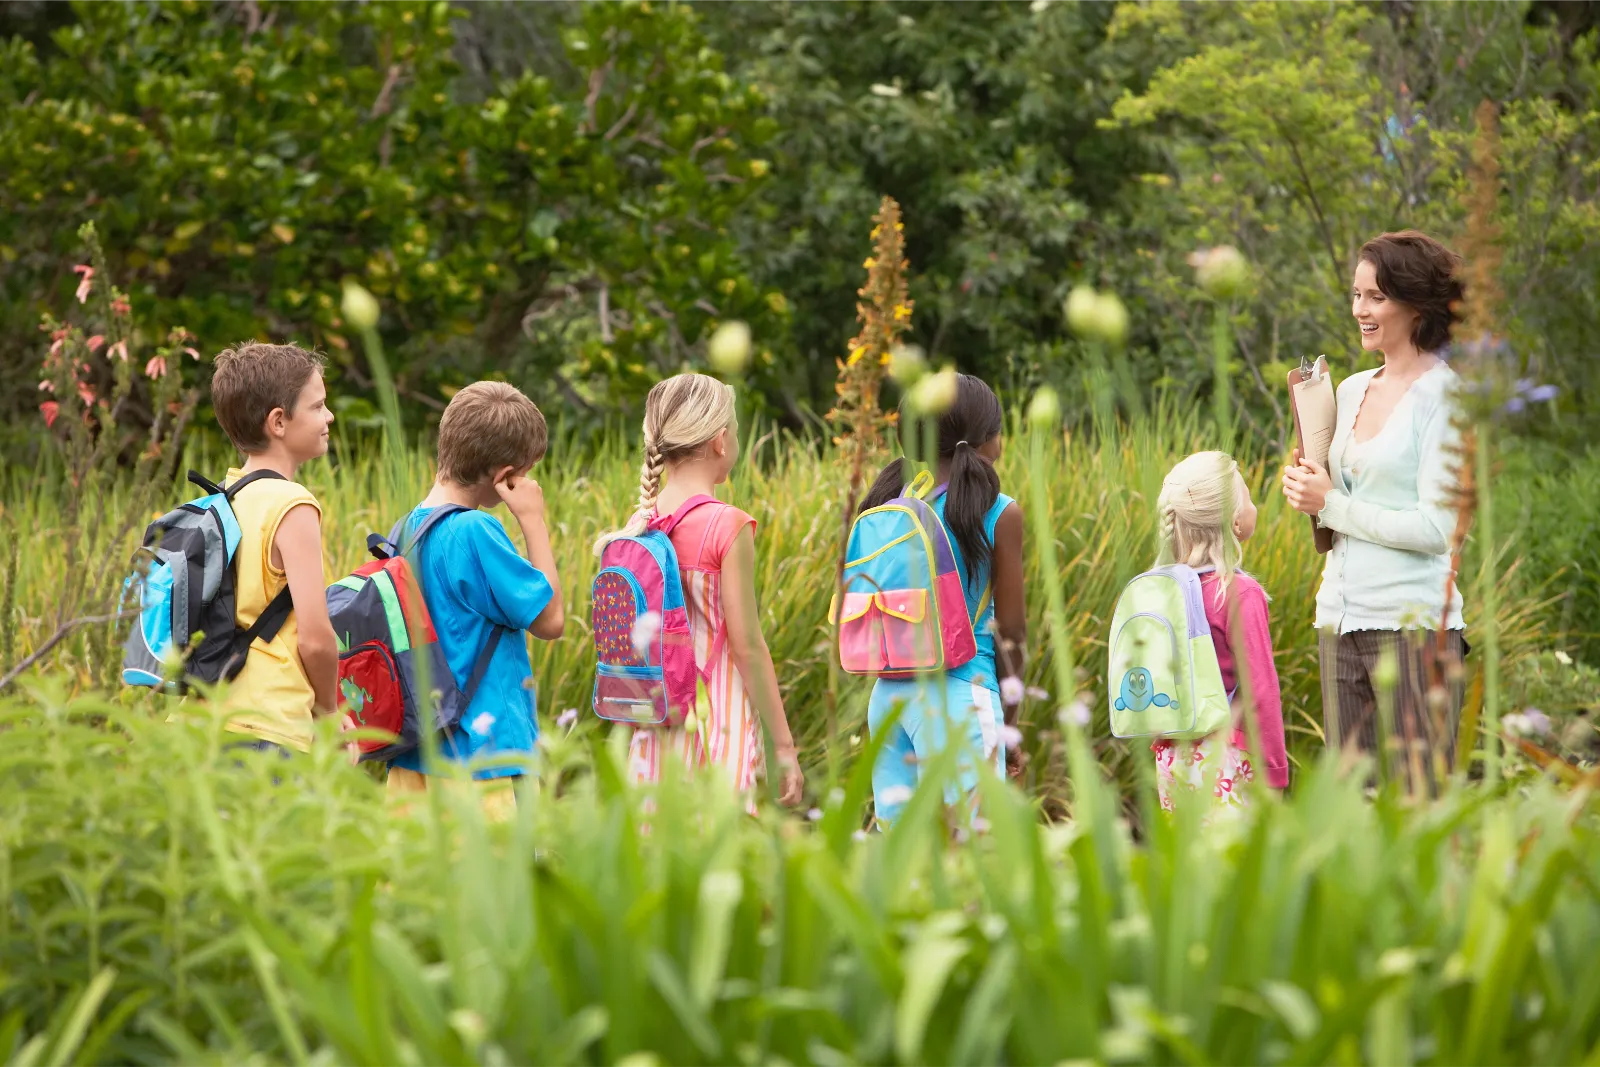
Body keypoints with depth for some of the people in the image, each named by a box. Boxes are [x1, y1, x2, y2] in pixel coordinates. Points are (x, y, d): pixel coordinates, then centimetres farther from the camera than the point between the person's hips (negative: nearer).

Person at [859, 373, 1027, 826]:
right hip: (960, 693, -5)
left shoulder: (887, 503, 6)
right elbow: (1010, 631, -3)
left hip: (888, 692, 5)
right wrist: (1009, 723, 7)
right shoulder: (1000, 514, -6)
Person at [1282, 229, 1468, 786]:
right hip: (1341, 616, 7)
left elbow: (1436, 527, -14)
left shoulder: (1445, 396, -7)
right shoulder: (1351, 390, 15)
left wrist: (1331, 505, -8)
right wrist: (1307, 489, 2)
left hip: (1411, 621, -7)